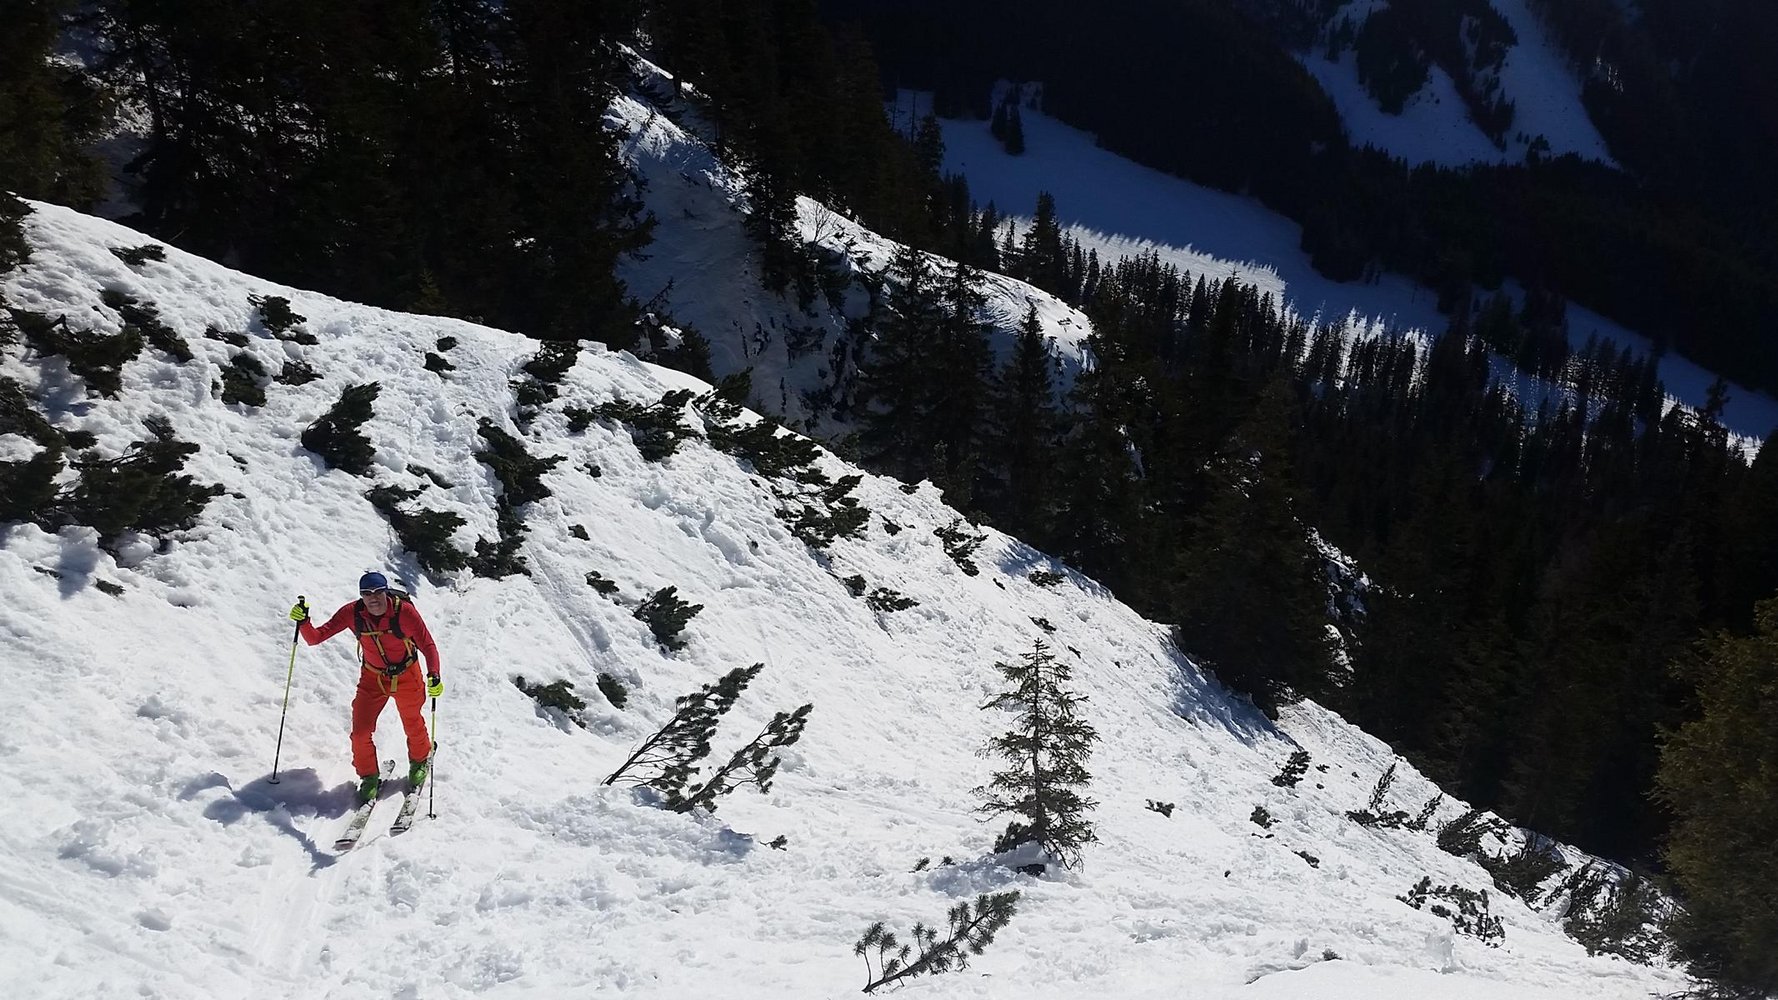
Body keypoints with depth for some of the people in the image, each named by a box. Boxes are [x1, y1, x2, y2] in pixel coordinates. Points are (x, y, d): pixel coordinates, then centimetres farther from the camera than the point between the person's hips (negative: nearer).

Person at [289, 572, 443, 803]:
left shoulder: (404, 611, -27)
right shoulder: (352, 613, -21)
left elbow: (427, 645, -21)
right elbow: (316, 637, -20)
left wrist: (434, 675, -36)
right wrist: (303, 622, -40)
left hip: (406, 676, -2)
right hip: (372, 678, 2)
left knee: (413, 726, 17)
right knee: (361, 733, -4)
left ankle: (420, 761, 48)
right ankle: (369, 777, 20)